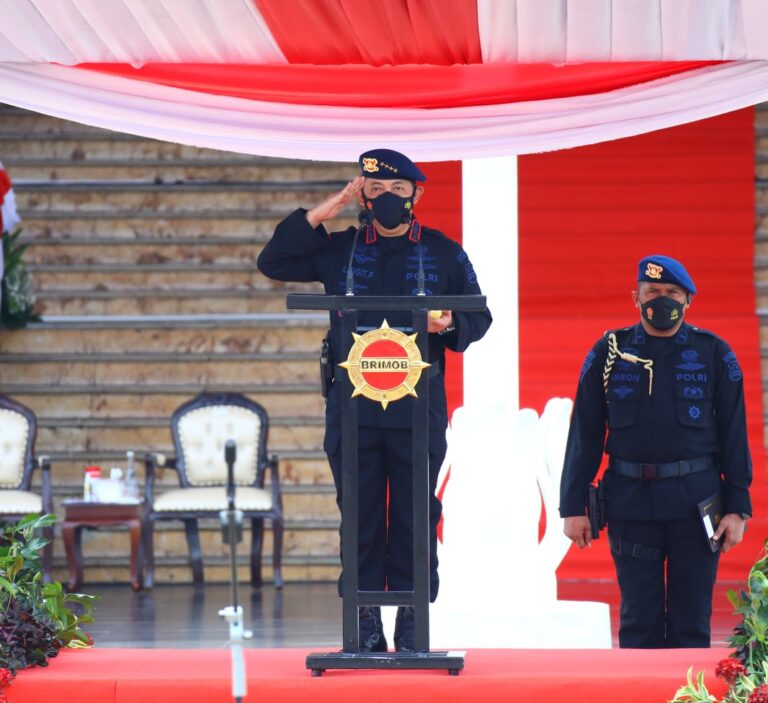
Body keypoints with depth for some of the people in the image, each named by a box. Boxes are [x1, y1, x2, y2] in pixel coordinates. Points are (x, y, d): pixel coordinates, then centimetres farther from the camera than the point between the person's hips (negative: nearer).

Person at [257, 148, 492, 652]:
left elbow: (479, 317, 11)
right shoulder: (339, 250, 11)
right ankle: (366, 625, 6)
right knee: (361, 515, 2)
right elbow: (272, 262, 8)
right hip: (353, 411, 1)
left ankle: (412, 626, 5)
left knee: (416, 516, 0)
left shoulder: (444, 254, 9)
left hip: (419, 410, -1)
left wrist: (450, 324, -12)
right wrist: (320, 214, 2)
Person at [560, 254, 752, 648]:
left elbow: (734, 435, 4)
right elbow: (584, 435, 6)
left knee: (692, 623, 4)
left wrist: (737, 508, -2)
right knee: (638, 621, 3)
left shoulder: (713, 354, 4)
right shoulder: (609, 353, 6)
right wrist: (573, 507, 1)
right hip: (631, 505, 0)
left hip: (695, 504, 0)